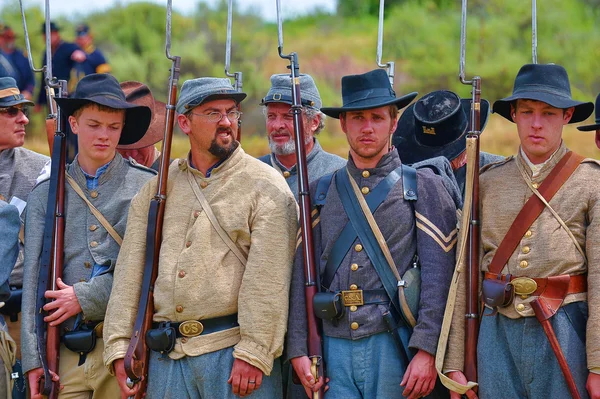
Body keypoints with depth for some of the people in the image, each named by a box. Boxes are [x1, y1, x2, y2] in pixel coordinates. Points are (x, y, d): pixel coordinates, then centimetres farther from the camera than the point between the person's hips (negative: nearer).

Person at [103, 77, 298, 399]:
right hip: (166, 356, 4)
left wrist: (252, 354, -17)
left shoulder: (265, 185, -2)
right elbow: (129, 272, 10)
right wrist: (119, 349, 2)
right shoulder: (156, 189, 12)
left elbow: (268, 278, -10)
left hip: (234, 350, -4)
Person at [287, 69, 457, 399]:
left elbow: (438, 276, -3)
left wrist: (426, 351, -12)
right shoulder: (319, 192, 13)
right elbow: (302, 275, 9)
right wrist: (299, 349, 0)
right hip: (333, 345, 2)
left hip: (393, 343, -2)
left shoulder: (423, 187, 5)